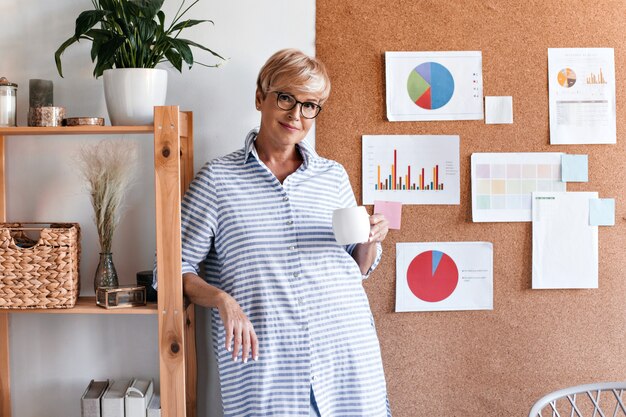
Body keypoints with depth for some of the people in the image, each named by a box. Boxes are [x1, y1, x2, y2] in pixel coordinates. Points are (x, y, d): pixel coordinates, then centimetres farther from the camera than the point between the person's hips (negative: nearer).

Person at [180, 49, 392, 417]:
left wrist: (370, 241, -2)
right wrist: (222, 300, -16)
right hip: (263, 363, -3)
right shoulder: (217, 179, 1)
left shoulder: (333, 175, 11)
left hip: (346, 355, 3)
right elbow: (180, 268, 1)